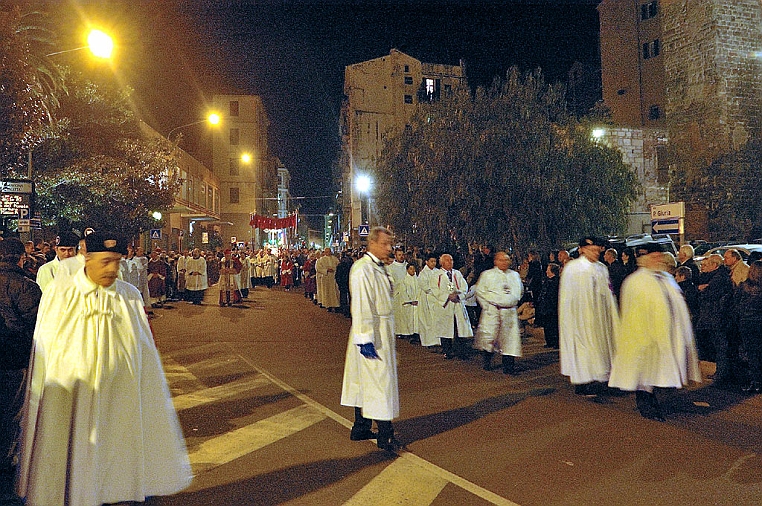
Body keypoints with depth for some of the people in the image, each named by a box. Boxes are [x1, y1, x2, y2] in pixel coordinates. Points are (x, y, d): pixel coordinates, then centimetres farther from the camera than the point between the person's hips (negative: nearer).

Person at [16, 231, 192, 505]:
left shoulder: (130, 296, 0)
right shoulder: (59, 293, -4)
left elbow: (145, 353, 6)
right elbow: (42, 352, 2)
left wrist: (154, 400, 6)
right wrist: (37, 402, 3)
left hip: (121, 399, 2)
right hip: (68, 400, -1)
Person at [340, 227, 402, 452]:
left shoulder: (379, 268, 12)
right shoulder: (363, 269, -18)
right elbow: (361, 307, -22)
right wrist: (365, 339, -25)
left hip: (383, 332, 10)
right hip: (372, 334, -10)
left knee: (366, 381, 15)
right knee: (379, 381, -3)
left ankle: (360, 428, 26)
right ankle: (385, 435, 6)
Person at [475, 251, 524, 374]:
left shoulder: (515, 275, 13)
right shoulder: (487, 275, 1)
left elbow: (520, 291, 25)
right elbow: (479, 291, 2)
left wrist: (514, 302, 14)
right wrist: (487, 306, -3)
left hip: (510, 312, 3)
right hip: (493, 310, -3)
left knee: (510, 337, 0)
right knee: (489, 336, -5)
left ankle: (508, 366, 6)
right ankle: (486, 361, 16)